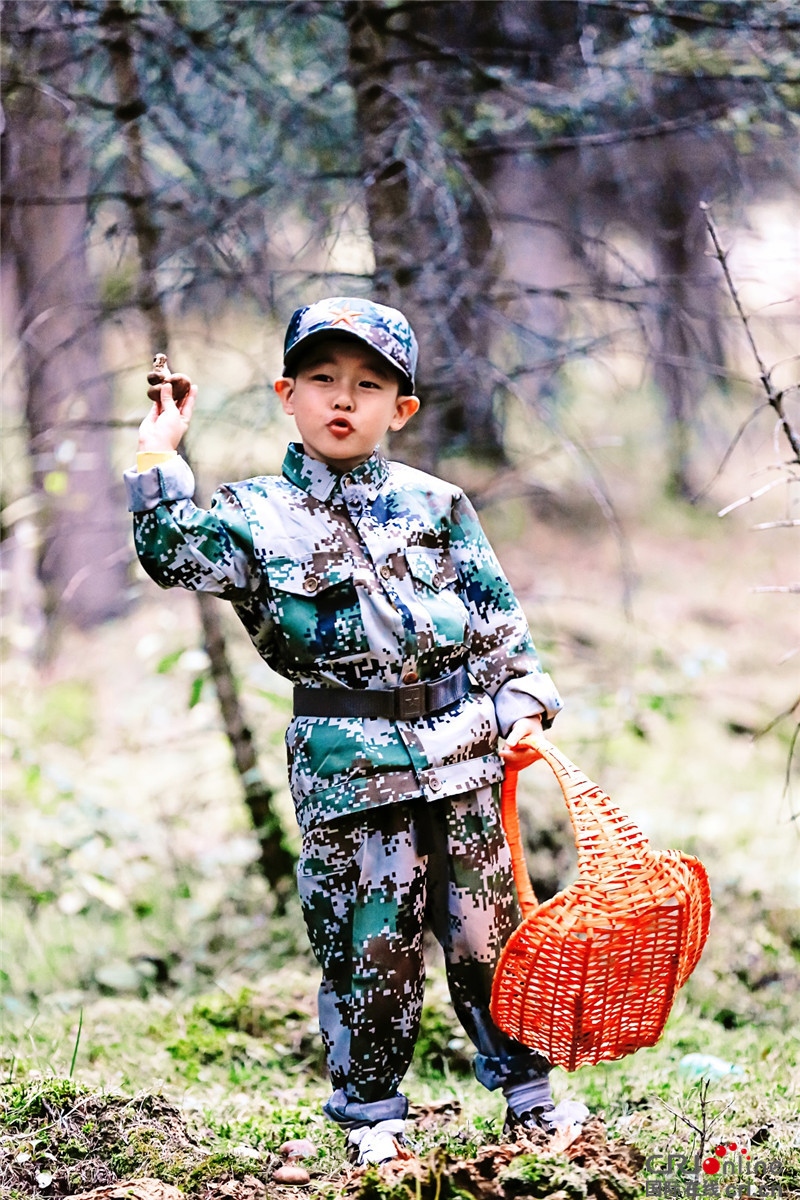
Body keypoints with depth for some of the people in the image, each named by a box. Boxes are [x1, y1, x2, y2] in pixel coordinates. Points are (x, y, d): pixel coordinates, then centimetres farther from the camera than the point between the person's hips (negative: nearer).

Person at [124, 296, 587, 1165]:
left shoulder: (436, 505, 8)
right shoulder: (259, 514, 3)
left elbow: (499, 619, 11)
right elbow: (175, 553, -14)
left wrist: (522, 705, 1)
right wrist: (158, 457, -19)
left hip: (458, 746, 2)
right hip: (345, 763, -2)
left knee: (488, 930, 8)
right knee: (370, 947, 2)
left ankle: (528, 1095, 24)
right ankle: (370, 1112, 19)